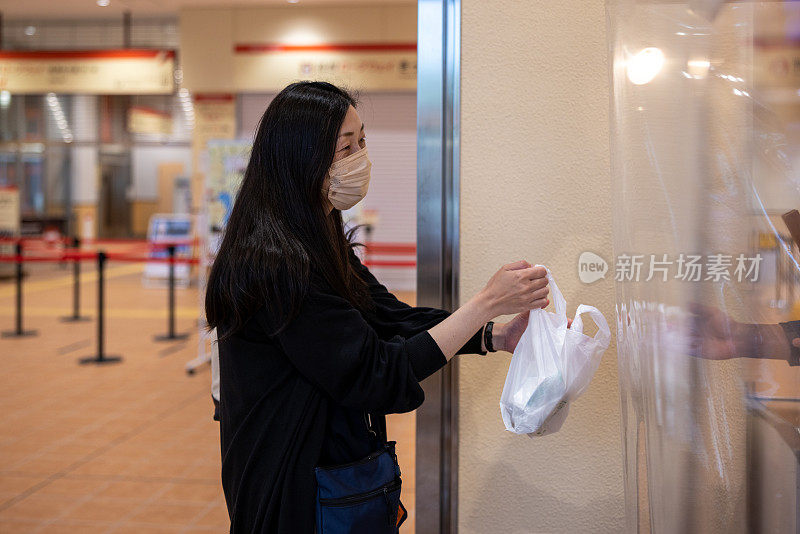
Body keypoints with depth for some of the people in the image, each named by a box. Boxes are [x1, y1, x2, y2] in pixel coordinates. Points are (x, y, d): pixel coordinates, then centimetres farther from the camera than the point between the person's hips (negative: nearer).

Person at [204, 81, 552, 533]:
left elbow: (391, 317, 4)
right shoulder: (277, 268, -25)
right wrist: (487, 303, -22)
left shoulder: (320, 244, 6)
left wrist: (499, 336, -9)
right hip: (297, 495, -9)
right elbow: (379, 376, -25)